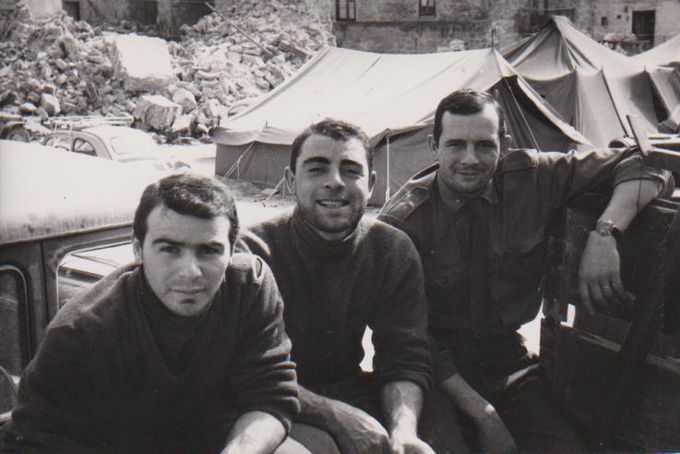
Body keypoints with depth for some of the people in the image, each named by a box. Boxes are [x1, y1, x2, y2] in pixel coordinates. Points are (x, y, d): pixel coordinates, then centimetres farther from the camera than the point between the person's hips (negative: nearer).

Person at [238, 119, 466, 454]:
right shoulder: (253, 252, -16)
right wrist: (336, 414, -28)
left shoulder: (393, 251, -3)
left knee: (440, 425, -16)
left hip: (350, 389, 4)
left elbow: (405, 360, -6)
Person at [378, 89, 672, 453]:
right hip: (438, 374, -3)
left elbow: (639, 167, -1)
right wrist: (481, 413, -17)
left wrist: (604, 234, -21)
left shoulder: (533, 178, -6)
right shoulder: (402, 221, -14)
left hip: (510, 368, 3)